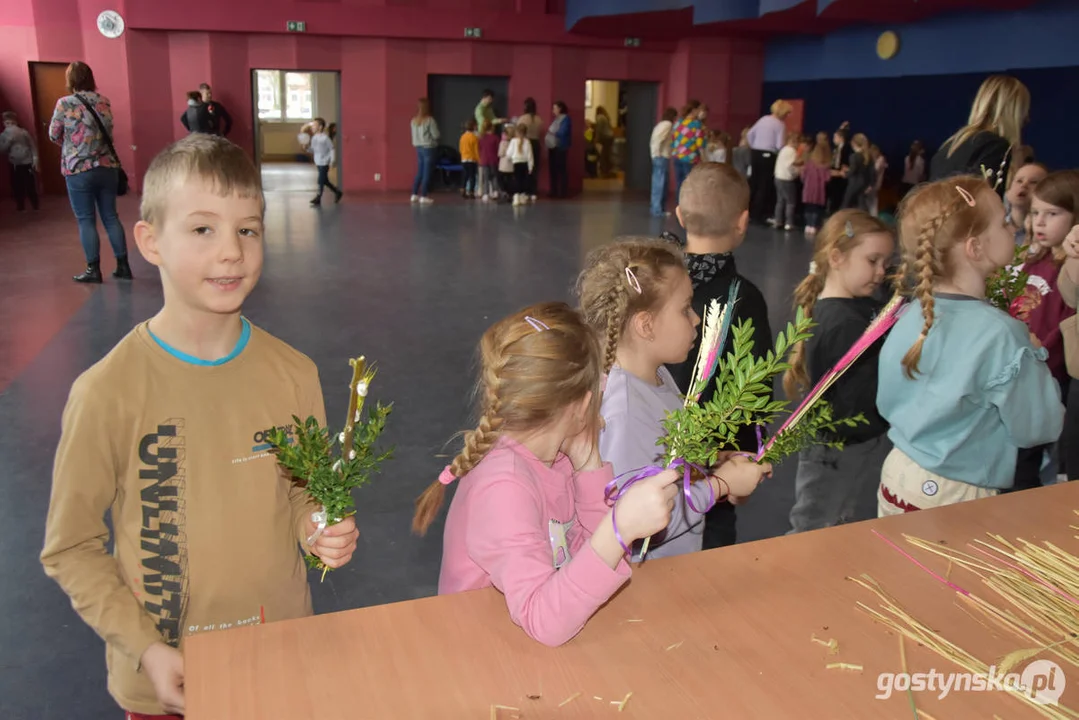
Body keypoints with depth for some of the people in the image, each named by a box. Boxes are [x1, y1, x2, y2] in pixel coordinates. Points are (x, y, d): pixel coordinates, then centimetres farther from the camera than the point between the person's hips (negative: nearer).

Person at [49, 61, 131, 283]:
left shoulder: (65, 103, -8)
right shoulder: (104, 101, 4)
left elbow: (54, 135, 2)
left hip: (79, 170, -4)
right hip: (107, 167, 4)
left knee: (86, 220, 3)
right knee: (111, 216, 9)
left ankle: (93, 269, 6)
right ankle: (123, 265, 10)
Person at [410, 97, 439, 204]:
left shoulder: (414, 120, 5)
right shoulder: (429, 120, -14)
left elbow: (414, 135, 12)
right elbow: (436, 135, -11)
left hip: (418, 147, 6)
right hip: (428, 148, -6)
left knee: (419, 172, 14)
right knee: (427, 173, -3)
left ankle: (415, 194, 15)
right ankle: (423, 196, -4)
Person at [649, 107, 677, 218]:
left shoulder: (661, 124, 20)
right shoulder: (667, 124, -9)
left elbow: (653, 141, 17)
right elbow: (658, 140, -22)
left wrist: (655, 155, 14)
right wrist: (657, 155, -18)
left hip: (658, 157, 10)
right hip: (662, 158, -10)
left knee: (660, 184, 12)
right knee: (660, 185, -7)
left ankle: (659, 209, 16)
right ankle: (657, 210, -6)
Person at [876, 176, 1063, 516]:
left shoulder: (911, 315, -5)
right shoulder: (1002, 335, -23)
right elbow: (1038, 428, -13)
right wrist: (1035, 358, 1)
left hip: (897, 475, 6)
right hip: (954, 498, -6)